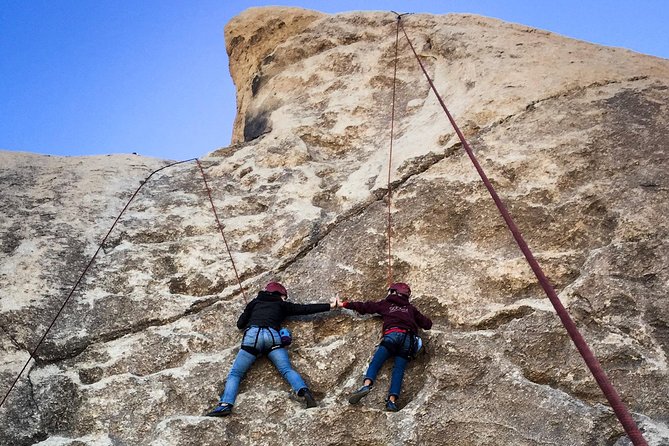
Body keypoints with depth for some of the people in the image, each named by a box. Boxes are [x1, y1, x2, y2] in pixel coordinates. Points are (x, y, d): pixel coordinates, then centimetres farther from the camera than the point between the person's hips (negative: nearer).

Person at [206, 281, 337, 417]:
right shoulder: (281, 305, 26)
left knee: (235, 374, 2)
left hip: (252, 335, 0)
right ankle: (304, 391, -35)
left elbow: (240, 324, 30)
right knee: (287, 370, -9)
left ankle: (225, 405, -20)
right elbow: (305, 309, 22)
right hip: (273, 336, 0)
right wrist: (330, 306, 25)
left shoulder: (254, 302, 30)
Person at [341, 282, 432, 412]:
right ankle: (392, 400, -22)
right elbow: (427, 324, 29)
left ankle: (366, 385, -35)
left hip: (392, 335, -3)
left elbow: (365, 307, 22)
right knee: (399, 370, -4)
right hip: (409, 339, 3)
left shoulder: (385, 304, 24)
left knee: (375, 363, -9)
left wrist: (345, 304, 30)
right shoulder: (411, 309, 30)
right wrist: (420, 319, 50)